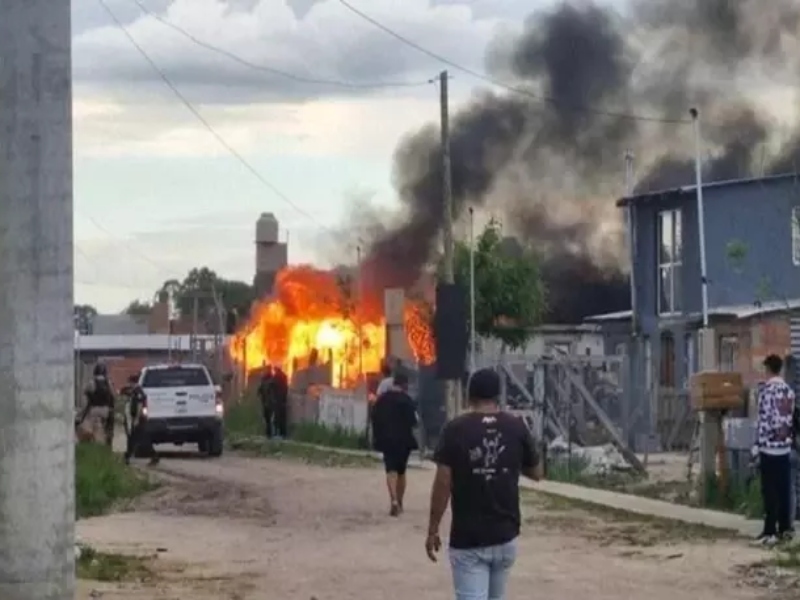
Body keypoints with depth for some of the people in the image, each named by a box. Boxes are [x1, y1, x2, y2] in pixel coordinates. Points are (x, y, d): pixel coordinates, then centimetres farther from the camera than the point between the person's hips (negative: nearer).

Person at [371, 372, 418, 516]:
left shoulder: (381, 399, 4)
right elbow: (412, 421, -14)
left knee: (391, 470, -3)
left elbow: (375, 419, 6)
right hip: (403, 440, -2)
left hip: (386, 439, 2)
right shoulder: (406, 399, -10)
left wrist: (377, 437, 14)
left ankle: (394, 500, -25)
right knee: (401, 471, 14)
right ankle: (399, 503, 21)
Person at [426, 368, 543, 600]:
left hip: (467, 539, -3)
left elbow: (443, 484, -11)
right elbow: (537, 473, 10)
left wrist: (432, 530, -3)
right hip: (505, 536, 4)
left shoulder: (455, 429, -8)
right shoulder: (516, 427, -1)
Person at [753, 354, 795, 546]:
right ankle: (785, 529, 14)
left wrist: (757, 446, -10)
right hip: (785, 447, 7)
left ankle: (770, 532, -5)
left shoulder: (766, 390, -14)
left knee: (770, 491, -4)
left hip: (769, 447, -7)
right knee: (784, 489, 11)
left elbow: (763, 420, -16)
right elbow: (791, 419, 12)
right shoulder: (789, 391, 8)